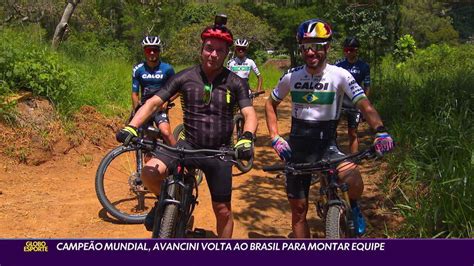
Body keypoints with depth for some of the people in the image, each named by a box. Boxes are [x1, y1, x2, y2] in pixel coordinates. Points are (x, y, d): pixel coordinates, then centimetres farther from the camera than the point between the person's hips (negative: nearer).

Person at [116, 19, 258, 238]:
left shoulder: (236, 83, -6)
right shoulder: (184, 78, -5)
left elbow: (250, 114, -14)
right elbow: (153, 102, -9)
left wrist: (247, 138, -36)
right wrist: (131, 127, -24)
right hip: (189, 145, 0)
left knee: (222, 210, 8)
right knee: (149, 172, -24)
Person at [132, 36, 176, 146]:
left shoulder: (167, 68, -6)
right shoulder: (138, 69, -3)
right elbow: (135, 93, 0)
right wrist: (136, 112, -8)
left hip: (160, 108, -2)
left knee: (165, 132, -27)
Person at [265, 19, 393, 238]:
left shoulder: (339, 75, -10)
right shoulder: (291, 76, -3)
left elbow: (364, 105, -19)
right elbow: (270, 105, 9)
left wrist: (380, 132, -38)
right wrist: (275, 138, -3)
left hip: (327, 146, -2)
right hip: (297, 148, 2)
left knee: (355, 182, -29)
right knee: (298, 211, 8)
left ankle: (353, 207, 8)